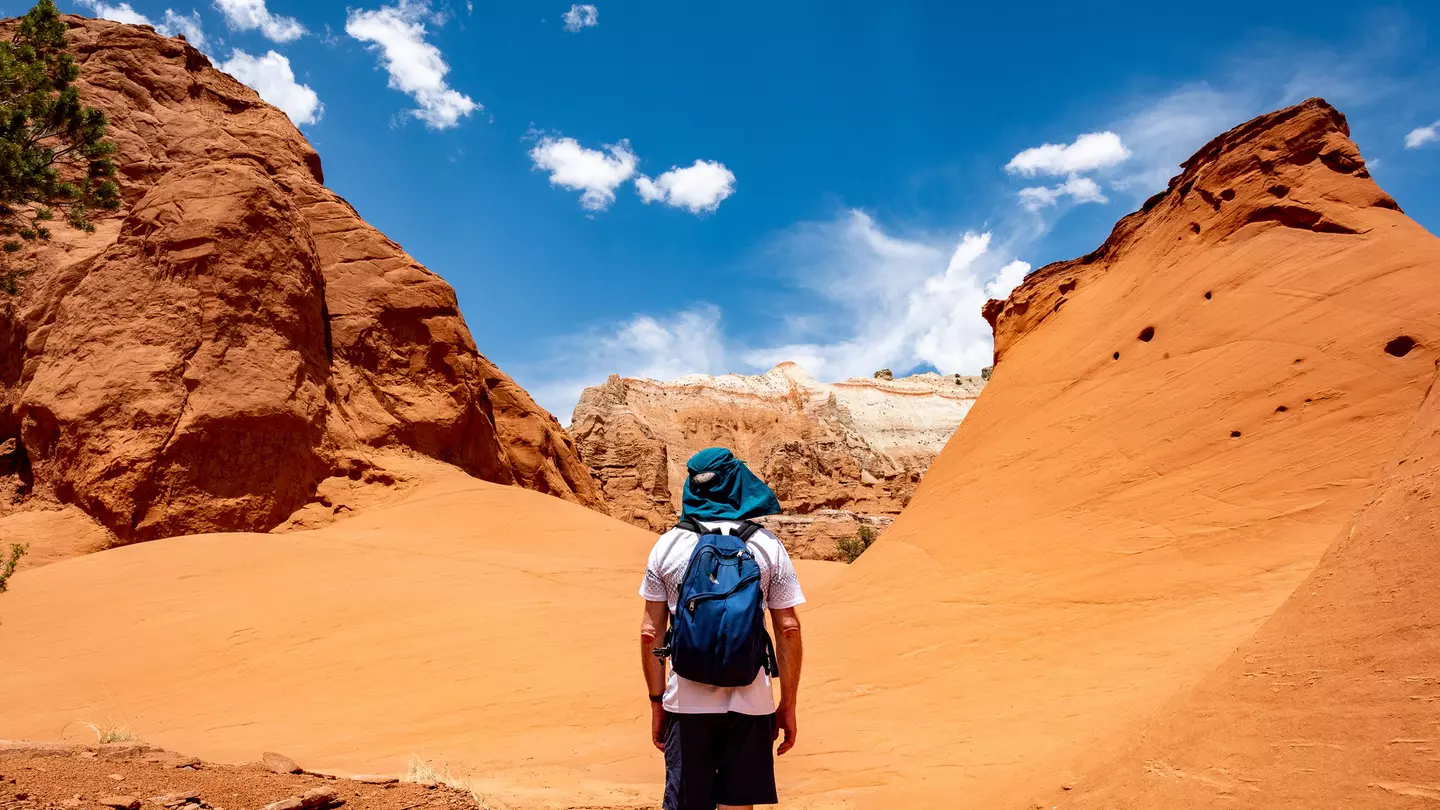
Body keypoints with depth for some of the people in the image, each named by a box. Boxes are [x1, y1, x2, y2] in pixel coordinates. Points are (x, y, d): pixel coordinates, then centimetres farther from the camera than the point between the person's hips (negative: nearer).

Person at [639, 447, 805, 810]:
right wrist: (788, 705, 6)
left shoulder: (667, 545, -1)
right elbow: (788, 629, -2)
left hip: (687, 702, 0)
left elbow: (651, 632, 0)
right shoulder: (768, 546, -2)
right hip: (749, 701, 0)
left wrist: (657, 702, 9)